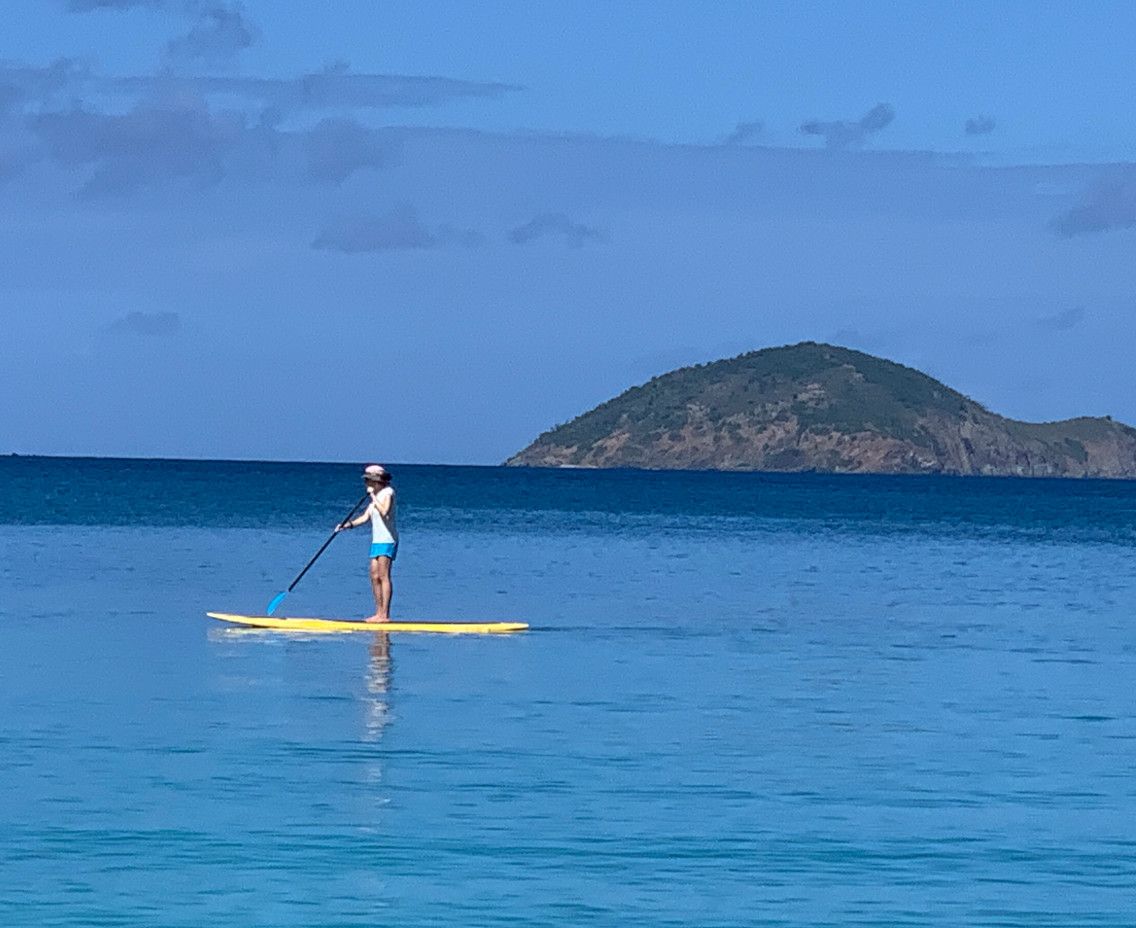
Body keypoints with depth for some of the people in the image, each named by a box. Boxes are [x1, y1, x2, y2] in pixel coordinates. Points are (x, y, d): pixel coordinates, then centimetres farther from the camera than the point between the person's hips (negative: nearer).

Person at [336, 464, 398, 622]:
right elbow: (365, 517, 16)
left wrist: (373, 496, -18)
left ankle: (385, 615, -13)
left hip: (387, 540, -9)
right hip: (376, 540, 9)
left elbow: (384, 511, -26)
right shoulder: (376, 496, 18)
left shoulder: (388, 492, -9)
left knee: (383, 576, -12)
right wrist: (348, 525, 4)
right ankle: (379, 613, 9)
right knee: (375, 577, 6)